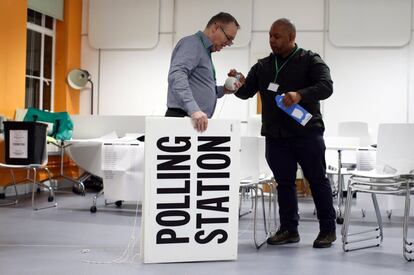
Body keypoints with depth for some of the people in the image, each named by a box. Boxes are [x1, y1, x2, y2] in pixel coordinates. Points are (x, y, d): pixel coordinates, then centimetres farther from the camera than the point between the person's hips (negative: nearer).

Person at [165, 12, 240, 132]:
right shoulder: (192, 43, -6)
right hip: (182, 118, -9)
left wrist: (223, 90, 15)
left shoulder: (205, 50, 25)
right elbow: (176, 76, -23)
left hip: (197, 120, 9)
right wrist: (194, 109, -33)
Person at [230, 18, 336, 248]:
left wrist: (300, 95, -30)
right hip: (275, 136, 4)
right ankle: (289, 229, 18)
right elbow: (247, 93, 12)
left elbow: (326, 87, -13)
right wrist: (240, 85, -12)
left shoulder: (310, 61, 0)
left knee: (318, 180, 3)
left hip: (307, 132, -4)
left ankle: (328, 229, 13)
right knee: (284, 182, 8)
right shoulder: (262, 66, 13)